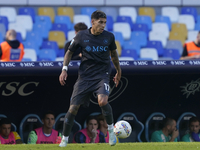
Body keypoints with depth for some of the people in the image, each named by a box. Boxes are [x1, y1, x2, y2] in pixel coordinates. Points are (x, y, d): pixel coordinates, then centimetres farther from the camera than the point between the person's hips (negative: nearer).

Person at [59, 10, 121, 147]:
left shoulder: (109, 37, 0)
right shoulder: (81, 36, -3)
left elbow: (113, 54, 18)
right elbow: (70, 52, 10)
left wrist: (118, 71, 27)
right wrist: (64, 69, -2)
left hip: (102, 74, -1)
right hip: (85, 76, 1)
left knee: (103, 101, -28)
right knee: (73, 107, -4)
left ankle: (111, 130, -5)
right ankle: (64, 139, 12)